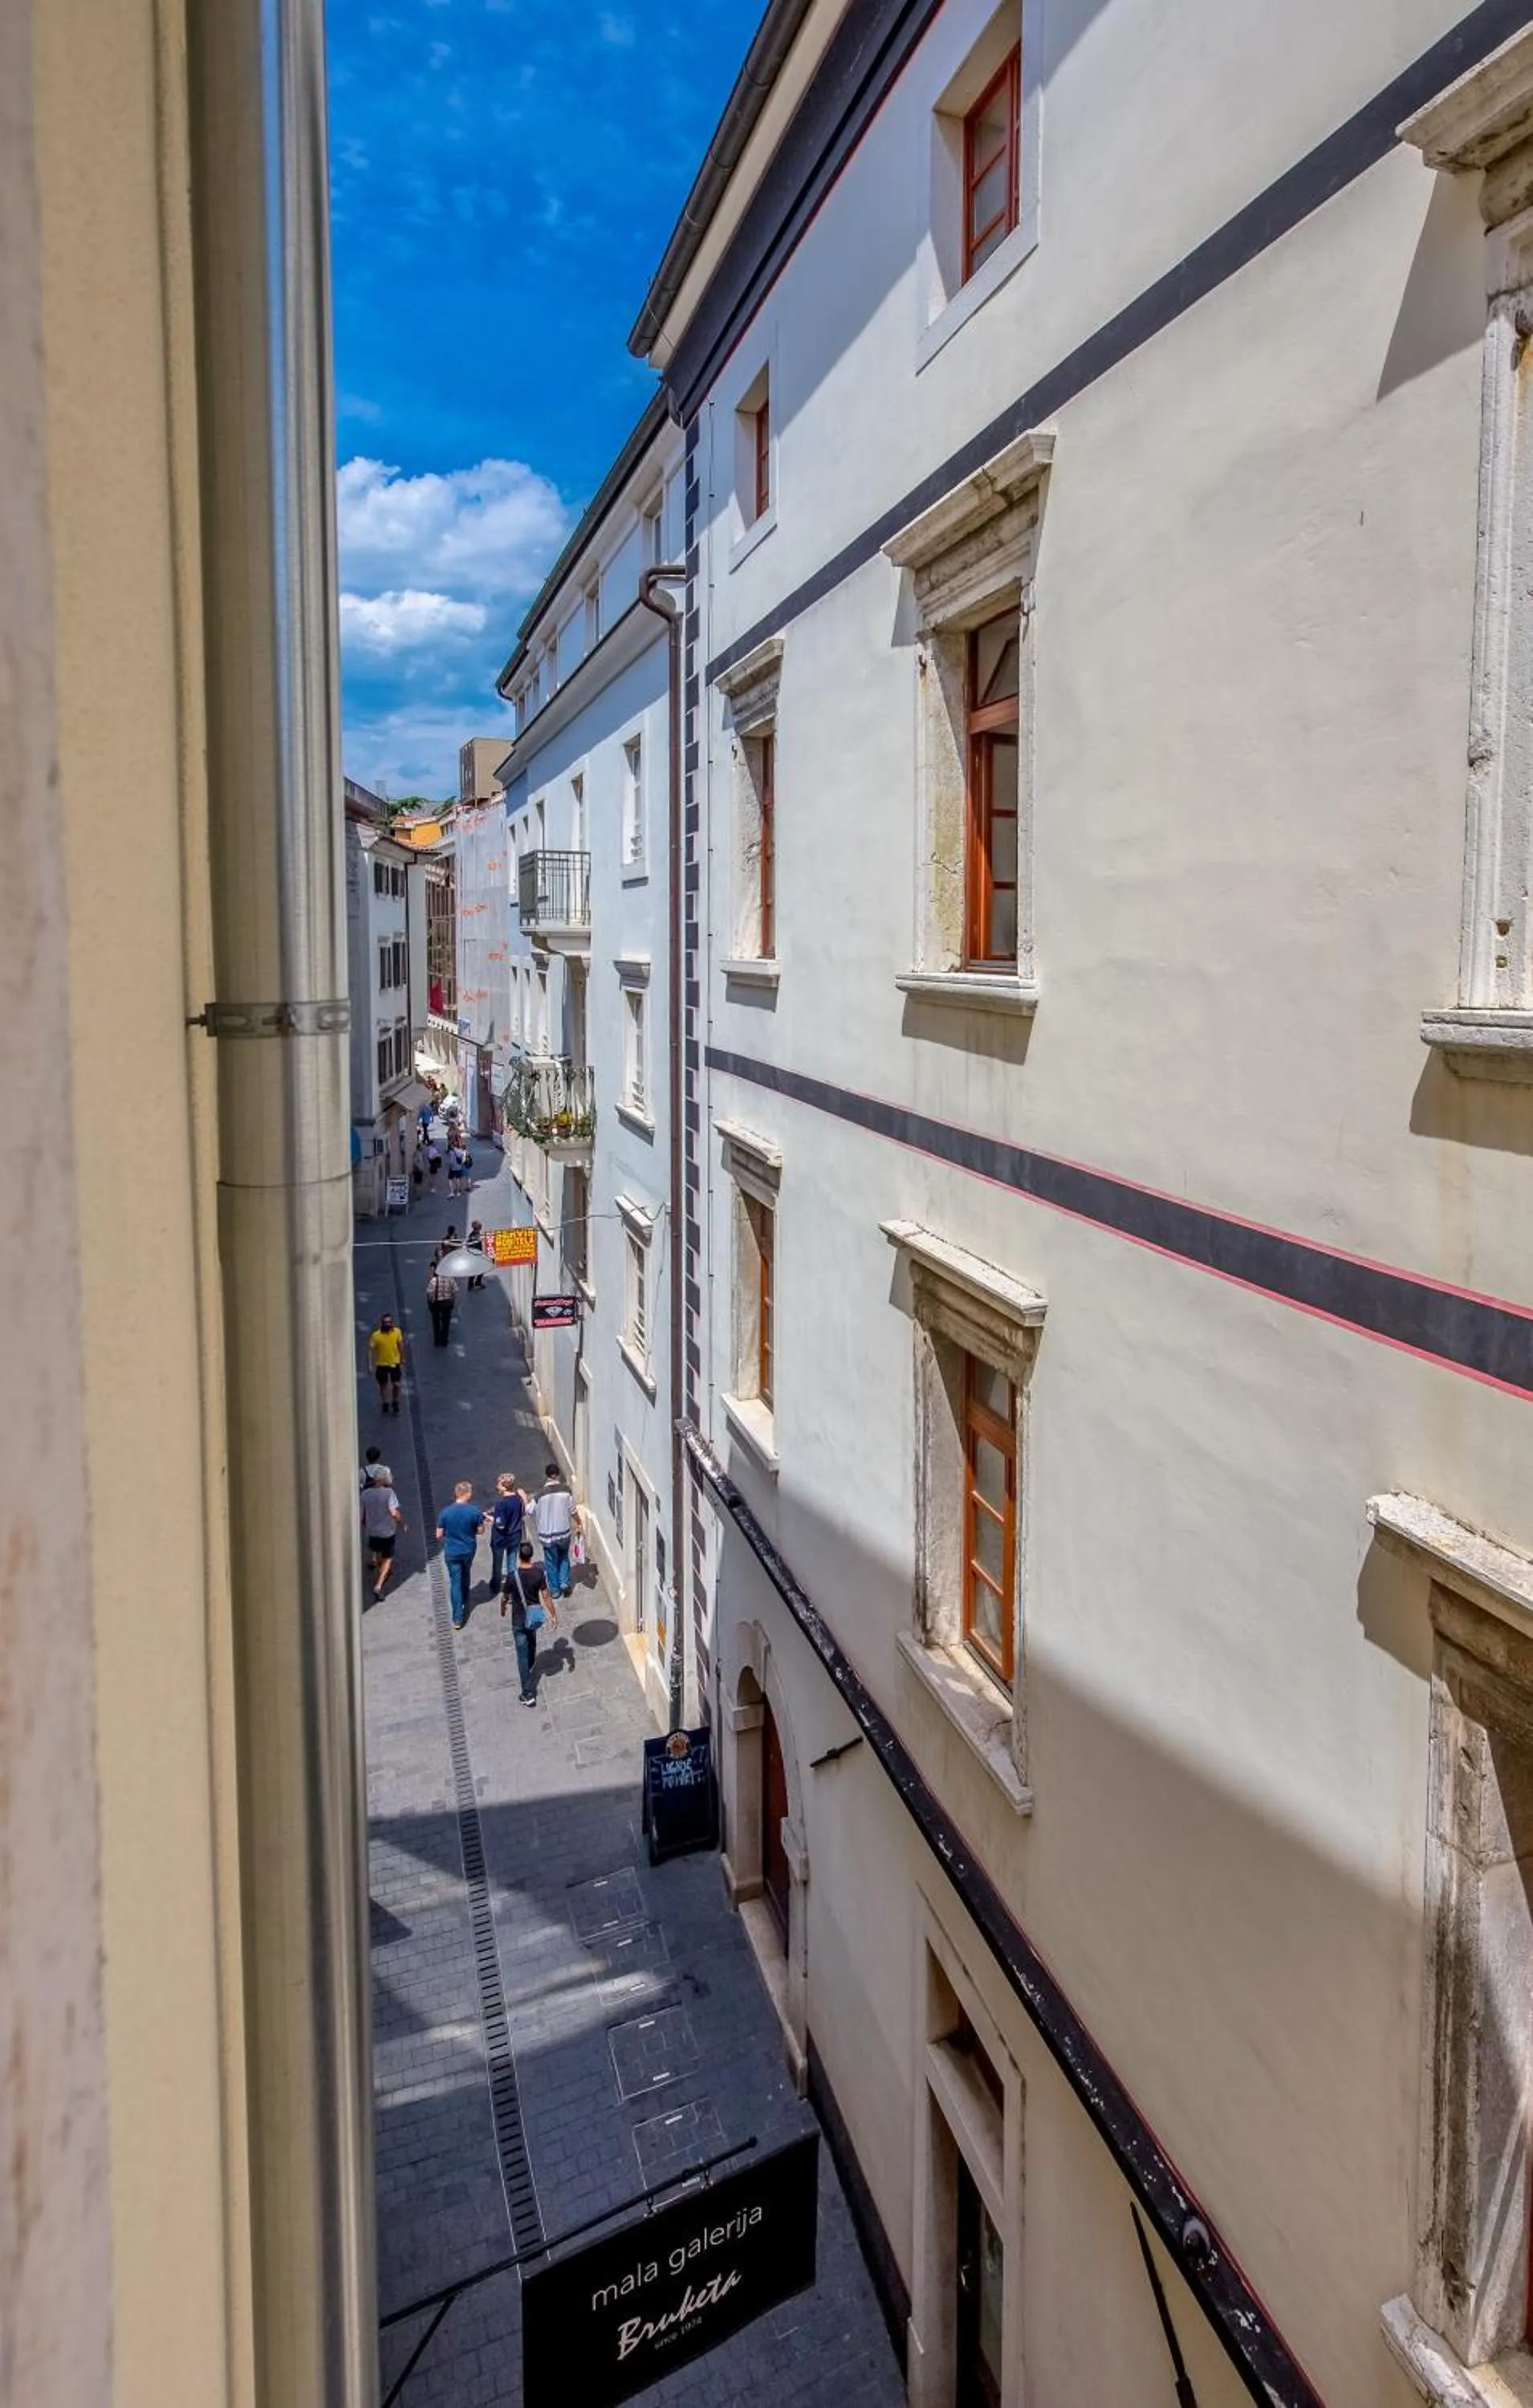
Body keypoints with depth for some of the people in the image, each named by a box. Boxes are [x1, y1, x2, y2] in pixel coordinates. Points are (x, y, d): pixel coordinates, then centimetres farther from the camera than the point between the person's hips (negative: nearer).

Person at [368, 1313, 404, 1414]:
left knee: (396, 1385, 6)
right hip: (382, 1364, -1)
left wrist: (402, 1360, 8)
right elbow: (371, 1350, -18)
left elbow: (401, 1346, 1)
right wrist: (370, 1365, -23)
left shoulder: (397, 1332, -13)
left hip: (395, 1363, 1)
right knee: (383, 1385, 12)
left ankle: (395, 1403, 29)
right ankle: (385, 1404, 33)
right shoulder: (376, 1335, -21)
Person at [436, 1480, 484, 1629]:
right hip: (468, 1550, 1)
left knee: (455, 1582, 6)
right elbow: (480, 1530, -4)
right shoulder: (474, 1511, -17)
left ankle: (458, 1618, 5)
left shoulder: (445, 1512, -17)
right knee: (466, 1576, 27)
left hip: (451, 1553, -1)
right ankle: (464, 1601, 49)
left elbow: (439, 1535, -9)